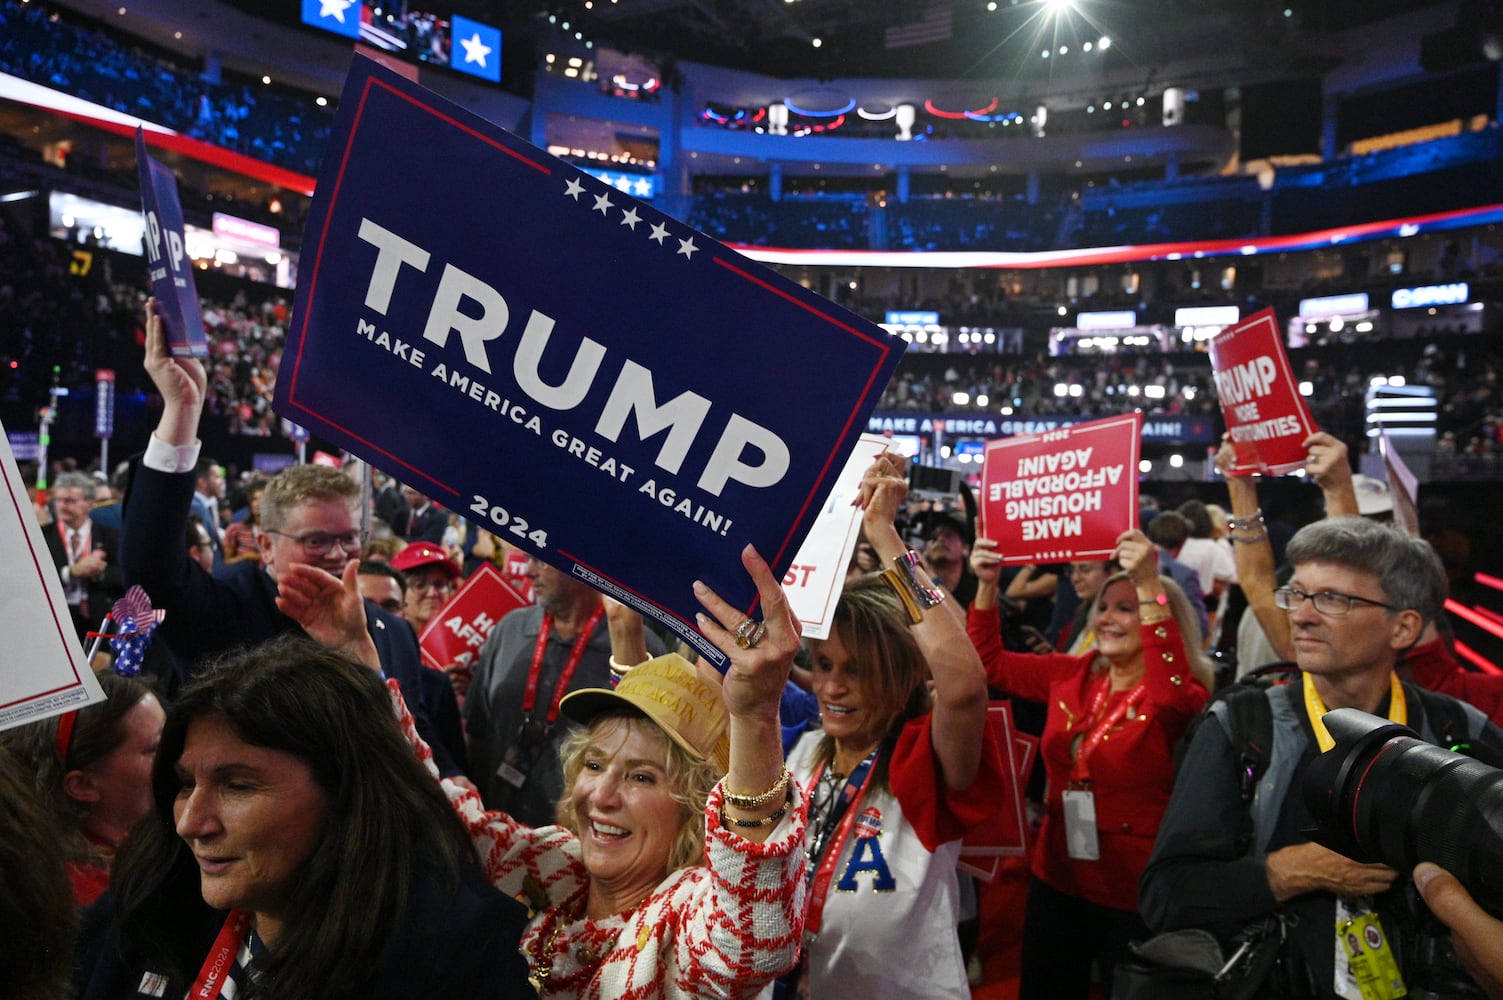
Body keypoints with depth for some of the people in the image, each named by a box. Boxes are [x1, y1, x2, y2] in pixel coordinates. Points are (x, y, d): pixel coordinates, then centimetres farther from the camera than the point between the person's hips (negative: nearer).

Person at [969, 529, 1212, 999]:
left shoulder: (1184, 697, -13)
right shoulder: (1072, 675, 3)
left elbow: (1170, 692, -37)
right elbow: (990, 662, 8)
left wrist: (1149, 586, -43)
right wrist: (987, 585, -6)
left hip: (1133, 895, -5)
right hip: (1056, 880, 5)